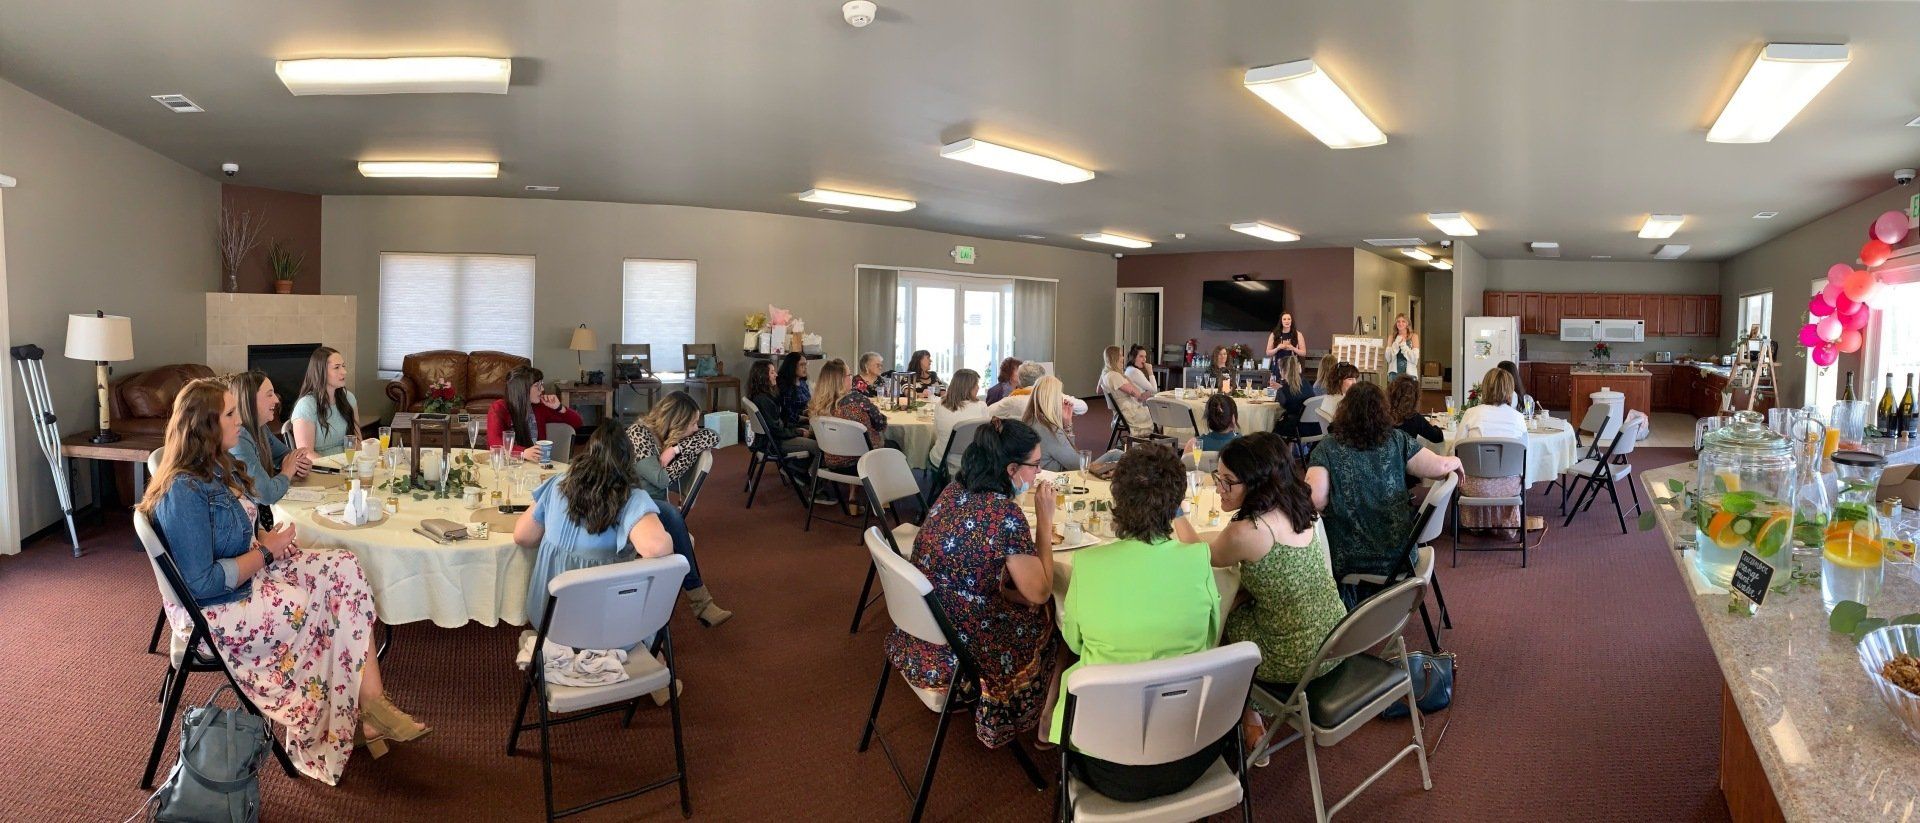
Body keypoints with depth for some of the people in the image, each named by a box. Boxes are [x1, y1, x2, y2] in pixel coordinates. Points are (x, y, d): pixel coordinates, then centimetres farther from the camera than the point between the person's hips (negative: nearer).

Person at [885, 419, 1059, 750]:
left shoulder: (953, 492, 1)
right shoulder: (1004, 513, -23)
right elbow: (1039, 591, -15)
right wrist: (1045, 520, -10)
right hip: (952, 653, -7)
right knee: (1046, 617, 14)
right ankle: (1001, 722, 32)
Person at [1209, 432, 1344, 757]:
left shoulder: (1246, 532, -27)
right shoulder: (1302, 510, -5)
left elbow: (1206, 557, -4)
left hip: (1296, 663, -7)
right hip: (1334, 644, 7)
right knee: (1239, 606, 24)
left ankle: (1249, 717, 32)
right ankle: (1253, 710, 35)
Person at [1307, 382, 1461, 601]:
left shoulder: (1328, 448, -9)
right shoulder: (1397, 440, -2)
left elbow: (1315, 500, -20)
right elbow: (1440, 467, -6)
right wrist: (1455, 461, 16)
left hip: (1345, 561, -3)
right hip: (1396, 557, 3)